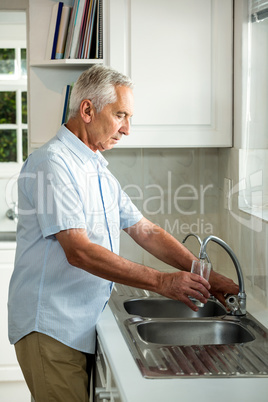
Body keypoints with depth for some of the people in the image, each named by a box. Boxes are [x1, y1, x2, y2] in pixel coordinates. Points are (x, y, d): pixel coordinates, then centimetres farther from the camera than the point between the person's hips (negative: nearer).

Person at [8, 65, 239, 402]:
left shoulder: (99, 172, 17)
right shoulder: (52, 164, -14)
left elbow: (146, 232, 16)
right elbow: (79, 251, -22)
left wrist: (204, 277, 4)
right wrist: (161, 282, -23)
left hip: (84, 326, 9)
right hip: (51, 327, -9)